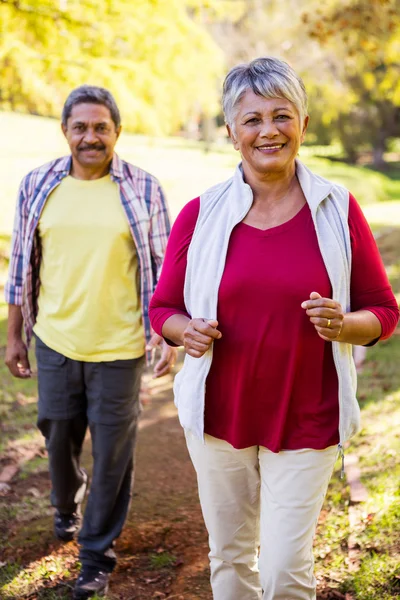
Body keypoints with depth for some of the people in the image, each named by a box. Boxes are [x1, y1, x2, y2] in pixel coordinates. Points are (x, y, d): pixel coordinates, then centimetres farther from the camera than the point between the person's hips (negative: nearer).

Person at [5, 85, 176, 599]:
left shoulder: (143, 190, -3)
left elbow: (162, 267, 1)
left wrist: (168, 333, -4)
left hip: (119, 348, -2)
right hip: (55, 342, 3)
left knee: (112, 454, 5)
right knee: (59, 438, 17)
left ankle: (97, 554, 23)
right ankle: (66, 506, 48)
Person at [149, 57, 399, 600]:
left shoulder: (337, 210, -4)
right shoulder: (200, 214, -3)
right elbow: (163, 307, 7)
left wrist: (343, 325, -18)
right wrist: (187, 331, -15)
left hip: (307, 422, -1)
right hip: (220, 414, 2)